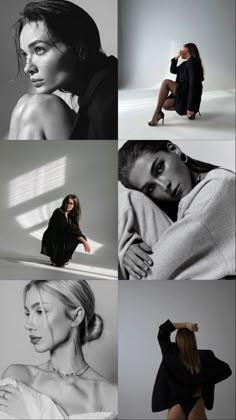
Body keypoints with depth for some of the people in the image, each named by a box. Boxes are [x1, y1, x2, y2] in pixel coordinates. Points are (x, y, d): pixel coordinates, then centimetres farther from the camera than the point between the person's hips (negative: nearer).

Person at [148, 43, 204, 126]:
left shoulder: (192, 63, -16)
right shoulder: (186, 63, 13)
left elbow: (193, 85, -24)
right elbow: (173, 70, 24)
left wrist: (190, 107, -28)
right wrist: (176, 58, 6)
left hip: (189, 96, -10)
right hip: (184, 94, 10)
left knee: (166, 82, -14)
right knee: (165, 105, 8)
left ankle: (157, 112, -14)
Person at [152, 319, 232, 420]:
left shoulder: (171, 354, -14)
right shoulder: (203, 357, -13)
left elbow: (162, 330, -8)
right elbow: (226, 370, -10)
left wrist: (184, 325, -14)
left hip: (176, 404, 0)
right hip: (196, 405, 1)